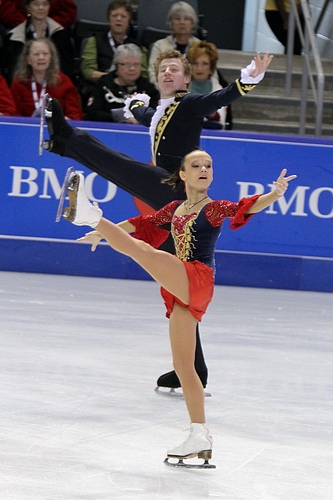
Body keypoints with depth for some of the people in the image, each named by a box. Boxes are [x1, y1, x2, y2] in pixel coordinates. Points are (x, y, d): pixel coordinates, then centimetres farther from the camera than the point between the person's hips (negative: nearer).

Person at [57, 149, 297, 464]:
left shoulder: (214, 208, 0)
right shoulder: (175, 209, 20)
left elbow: (245, 208, -19)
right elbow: (142, 224, 34)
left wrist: (273, 195, -38)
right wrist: (104, 231, 41)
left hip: (197, 281, -8)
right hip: (181, 293, 8)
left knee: (142, 250, -25)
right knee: (183, 366, 6)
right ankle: (200, 439, 9)